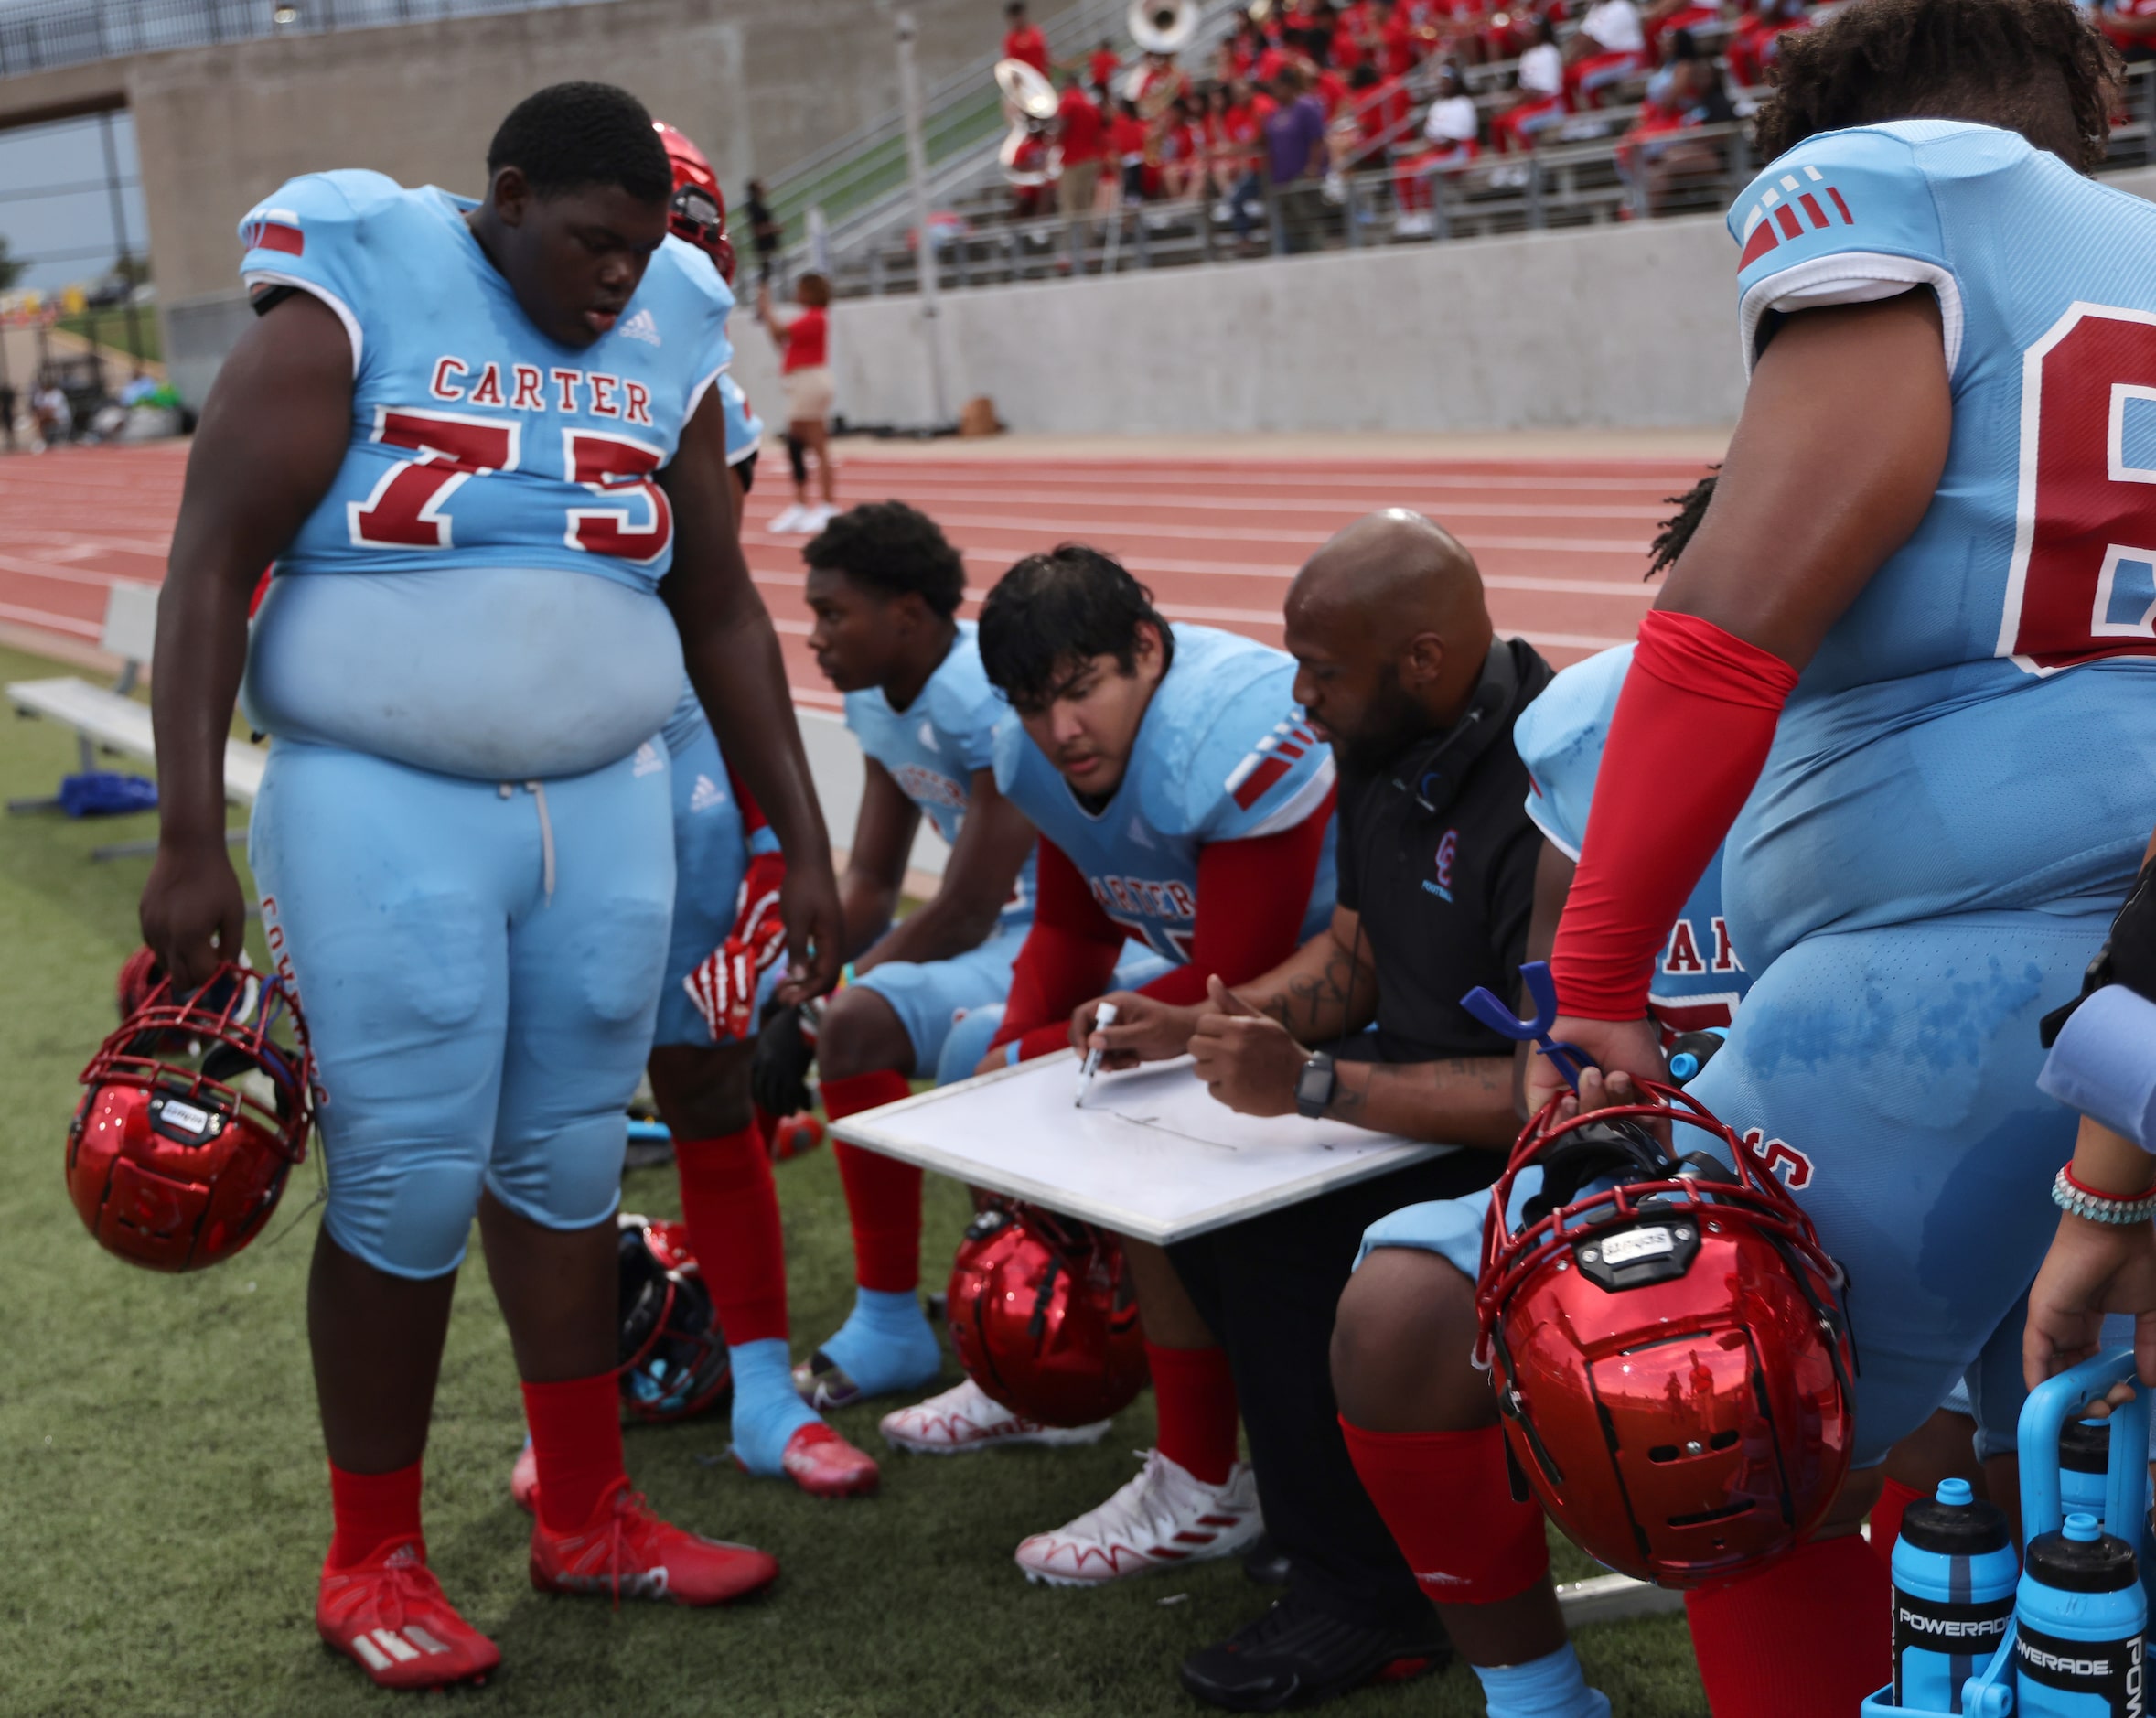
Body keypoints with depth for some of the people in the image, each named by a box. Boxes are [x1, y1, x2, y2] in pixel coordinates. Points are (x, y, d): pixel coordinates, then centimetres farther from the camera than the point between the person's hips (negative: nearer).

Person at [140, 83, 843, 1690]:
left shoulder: (666, 351, 8)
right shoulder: (353, 307, -6)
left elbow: (722, 615, 16)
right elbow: (210, 566, -9)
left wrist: (802, 839, 15)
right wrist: (190, 840, -16)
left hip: (606, 807, 5)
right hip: (386, 808, -4)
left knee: (569, 1159, 10)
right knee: (407, 1182, -3)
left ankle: (587, 1515, 25)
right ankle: (374, 1560, 13)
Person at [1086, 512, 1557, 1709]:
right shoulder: (1385, 750, 2)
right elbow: (1353, 957, 14)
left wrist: (1313, 1084, -30)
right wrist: (1198, 1028, -1)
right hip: (1420, 1073, 9)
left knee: (1268, 1227, -23)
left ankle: (1363, 1591, -5)